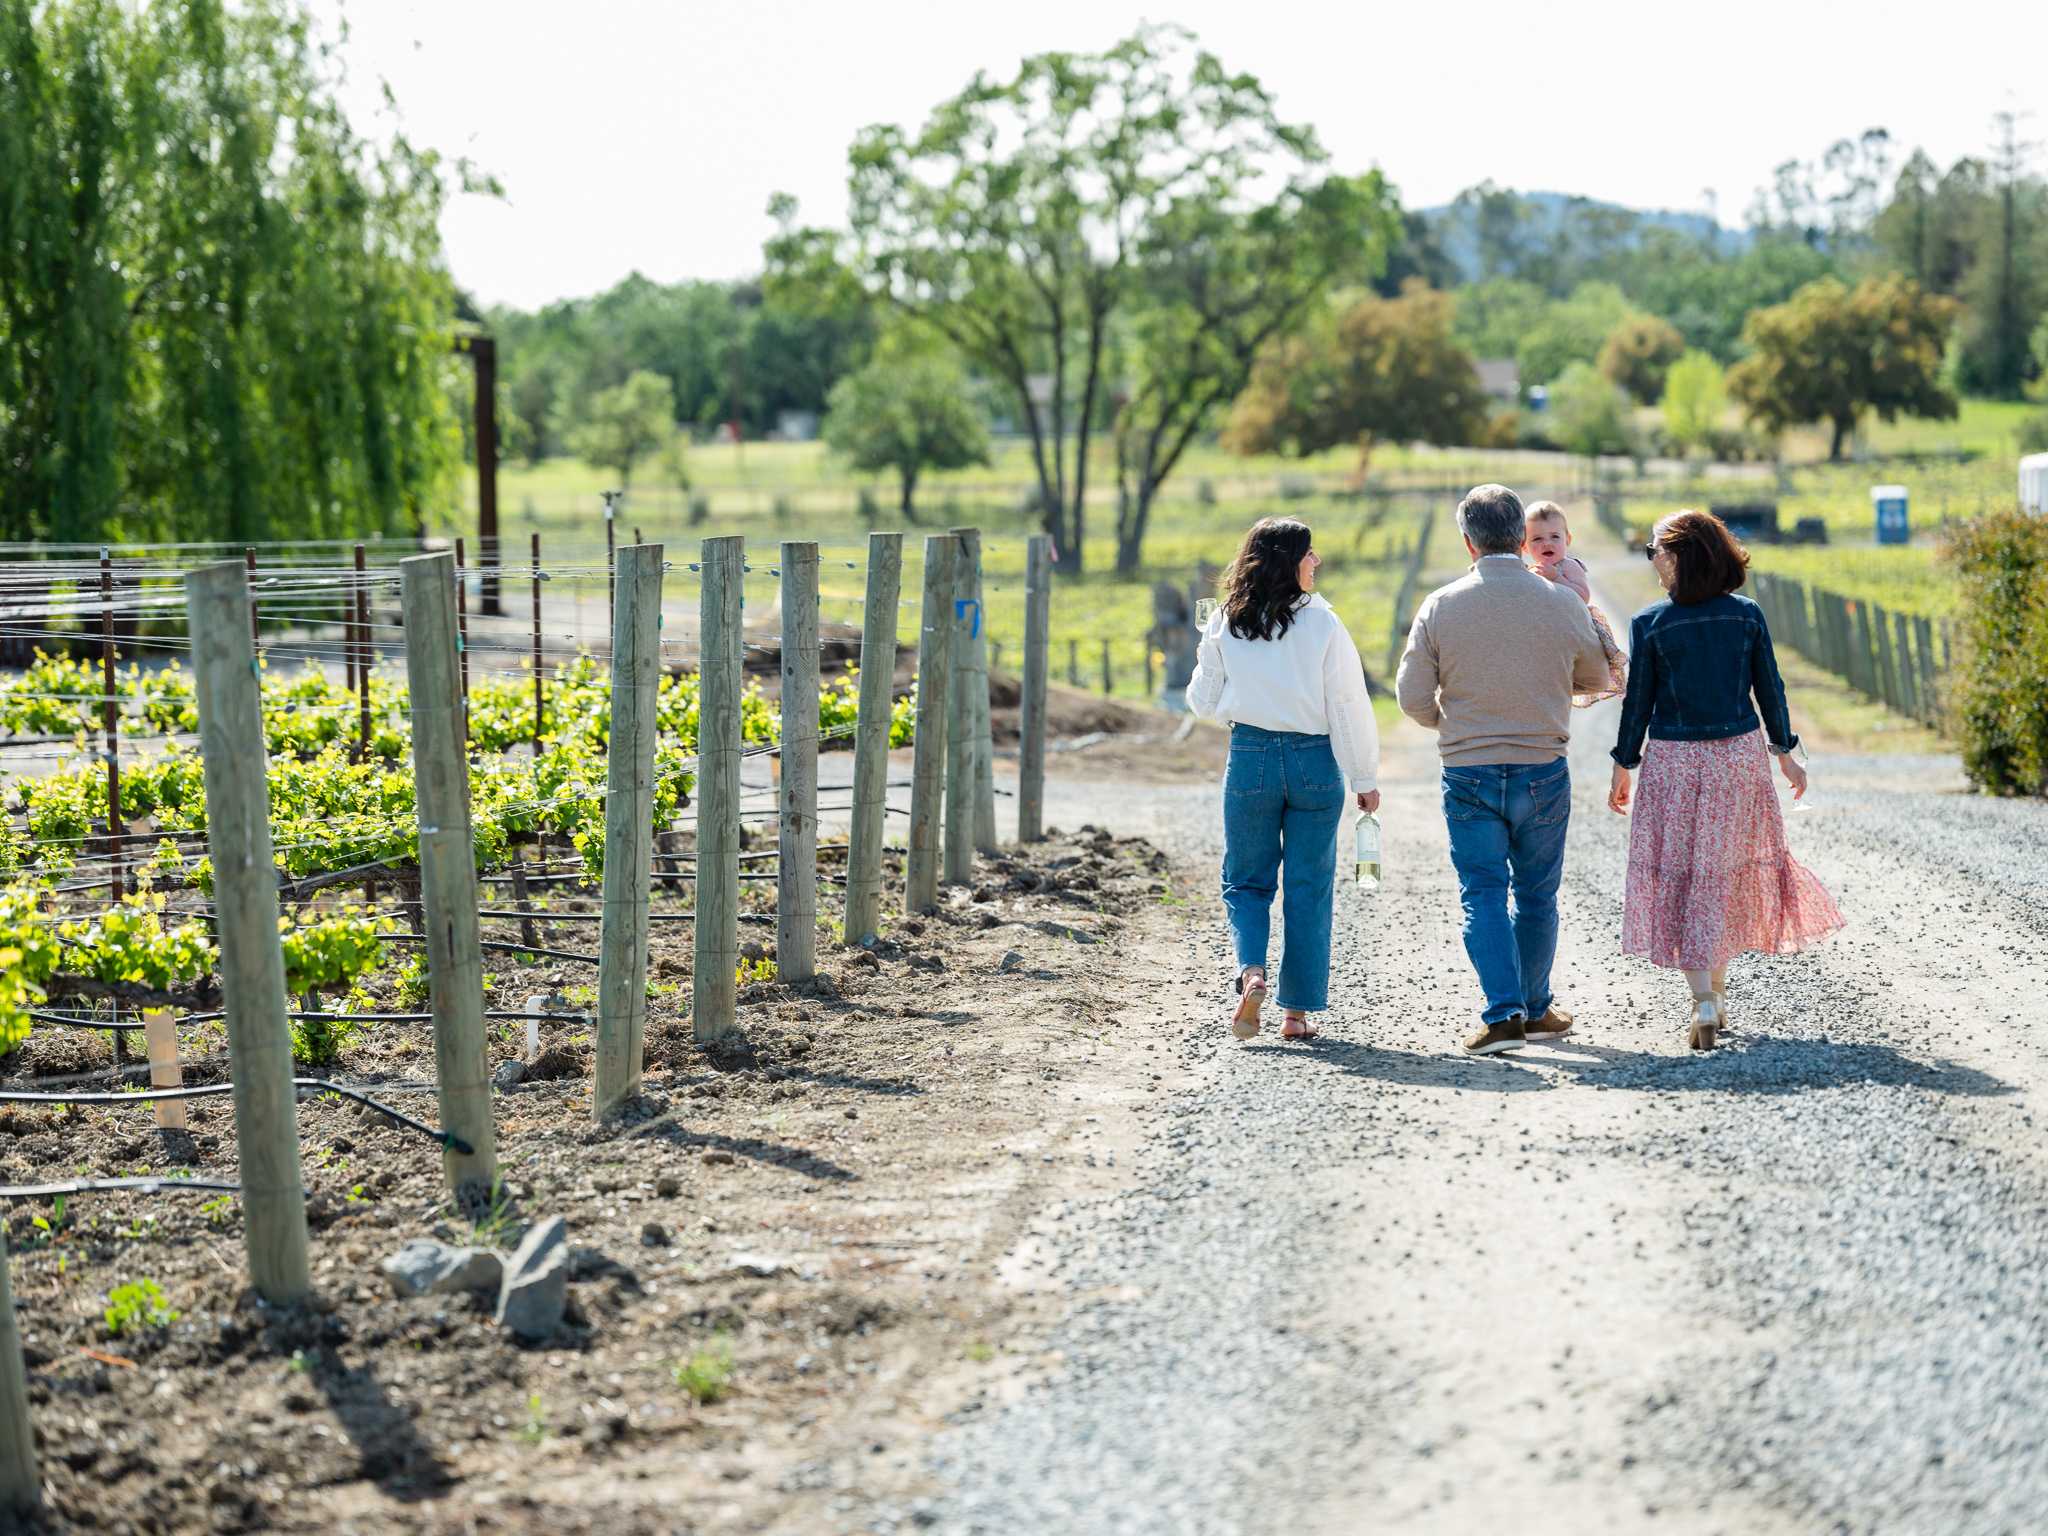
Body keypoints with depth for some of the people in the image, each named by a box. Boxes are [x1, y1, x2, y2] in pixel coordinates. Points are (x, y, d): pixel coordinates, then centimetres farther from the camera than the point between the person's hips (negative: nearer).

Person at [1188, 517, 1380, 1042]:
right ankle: (1297, 1011, 10)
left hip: (1249, 759, 2)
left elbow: (1203, 701, 9)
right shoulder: (1322, 624, -9)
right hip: (1315, 762, -2)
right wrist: (1365, 778, 1)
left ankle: (1250, 971, -13)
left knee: (1246, 881, 14)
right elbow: (1349, 708, -6)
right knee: (1308, 889, 8)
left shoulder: (1223, 626, -1)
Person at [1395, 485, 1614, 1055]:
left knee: (1482, 895, 3)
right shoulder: (1562, 603, -6)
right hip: (1543, 771, 1)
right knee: (1536, 895, 13)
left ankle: (1502, 1014, -9)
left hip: (1468, 772, -1)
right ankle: (1536, 1010, 24)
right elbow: (1596, 676, 10)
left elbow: (1413, 697, -5)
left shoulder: (1440, 607, -8)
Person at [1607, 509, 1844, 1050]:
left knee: (1677, 874, 4)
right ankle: (1716, 992, 25)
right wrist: (1785, 752, 16)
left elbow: (1638, 702, -5)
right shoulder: (1747, 616, -1)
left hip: (1673, 760, -3)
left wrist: (1623, 768, 5)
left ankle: (1703, 1000, -9)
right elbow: (1769, 690, 4)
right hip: (1740, 755, 3)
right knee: (1724, 871, 16)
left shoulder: (1649, 624, -9)